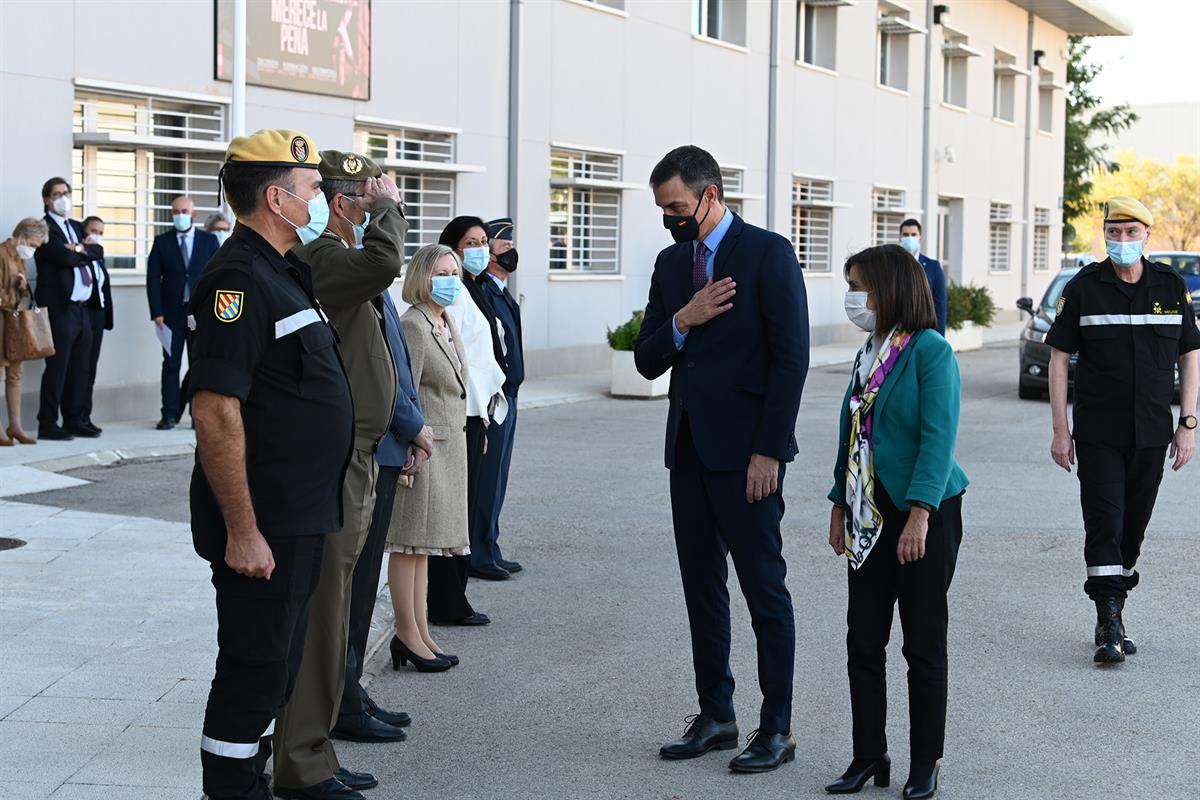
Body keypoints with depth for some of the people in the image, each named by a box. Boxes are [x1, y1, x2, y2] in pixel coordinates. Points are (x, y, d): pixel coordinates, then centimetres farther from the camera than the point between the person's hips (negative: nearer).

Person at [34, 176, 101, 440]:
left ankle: (74, 421, 15)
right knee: (57, 368, -6)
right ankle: (47, 425, -1)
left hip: (81, 307, 8)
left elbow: (98, 252, 6)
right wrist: (86, 251, -1)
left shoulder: (77, 227, 20)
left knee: (80, 368, 9)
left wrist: (81, 248, -11)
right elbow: (65, 257, -17)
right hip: (59, 308, -8)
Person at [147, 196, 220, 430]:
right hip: (172, 312, 0)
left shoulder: (209, 241, 6)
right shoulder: (162, 242, 6)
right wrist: (157, 312, -7)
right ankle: (170, 415, 4)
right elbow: (153, 279, 2)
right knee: (171, 365, 1)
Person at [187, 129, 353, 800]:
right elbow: (216, 413, -24)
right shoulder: (238, 280, -18)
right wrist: (242, 532, -24)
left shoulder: (288, 274, 13)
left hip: (302, 519, 10)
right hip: (262, 529, -10)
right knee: (254, 671, -2)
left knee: (279, 669, 17)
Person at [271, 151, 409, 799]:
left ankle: (336, 706, 36)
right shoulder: (321, 260, -18)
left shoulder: (337, 256, 15)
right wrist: (387, 207, -22)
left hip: (355, 455, 11)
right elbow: (382, 261, -36)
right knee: (321, 605, -7)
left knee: (337, 594, 21)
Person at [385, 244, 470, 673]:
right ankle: (408, 635, 1)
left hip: (447, 445, 10)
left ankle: (419, 634, 18)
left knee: (422, 544, 13)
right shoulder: (413, 325, -14)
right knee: (410, 543, -3)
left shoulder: (446, 324, 16)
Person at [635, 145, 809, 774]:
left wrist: (768, 451, -16)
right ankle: (715, 716, 20)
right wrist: (682, 321, -9)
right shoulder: (671, 263, 13)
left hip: (745, 450, -7)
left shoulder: (767, 253, -7)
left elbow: (791, 358, -12)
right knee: (701, 587, 11)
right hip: (689, 446, 7)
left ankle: (777, 728, 6)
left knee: (765, 590, -1)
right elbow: (647, 362, 11)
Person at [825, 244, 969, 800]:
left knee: (923, 644, 2)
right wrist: (840, 506, 16)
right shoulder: (870, 354, 11)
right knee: (863, 640, 8)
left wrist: (919, 516, -24)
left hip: (925, 514, -7)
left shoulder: (931, 351, -13)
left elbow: (938, 438, -19)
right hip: (871, 515, 7)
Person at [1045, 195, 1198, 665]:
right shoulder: (1083, 288, -2)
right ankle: (1110, 630, -9)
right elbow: (1059, 358, 0)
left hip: (1152, 433, 3)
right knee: (1104, 525, -9)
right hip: (1098, 433, -3)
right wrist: (1060, 430, -5)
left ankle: (1110, 618, 23)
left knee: (1133, 528, 9)